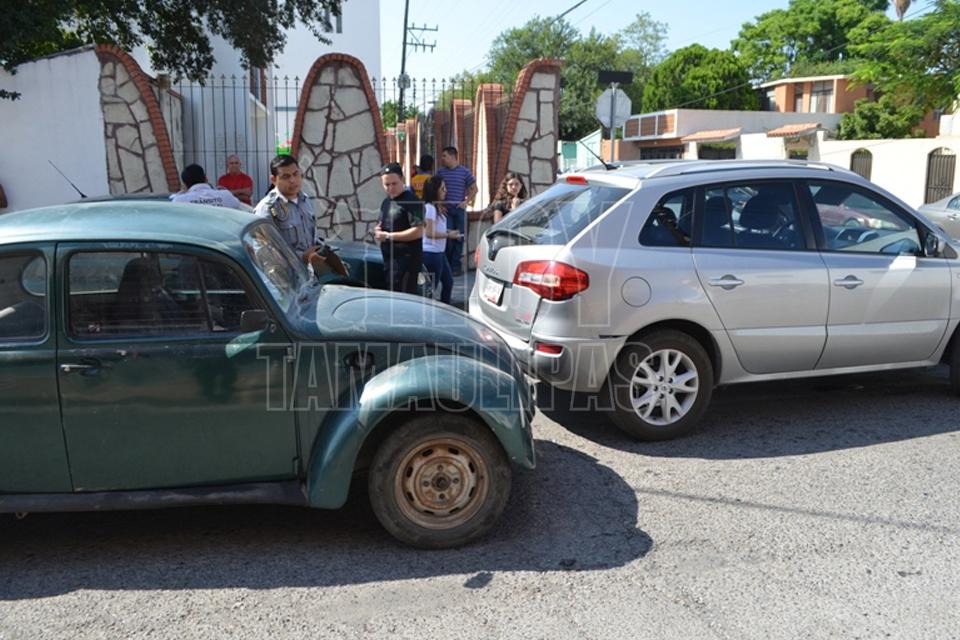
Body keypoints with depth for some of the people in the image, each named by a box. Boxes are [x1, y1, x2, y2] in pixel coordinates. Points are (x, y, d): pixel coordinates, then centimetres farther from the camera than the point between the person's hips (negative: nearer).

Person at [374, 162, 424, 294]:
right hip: (389, 259, 9)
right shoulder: (386, 202, 16)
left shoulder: (411, 201, -11)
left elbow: (418, 232, -20)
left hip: (406, 260, -9)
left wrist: (388, 236, -16)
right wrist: (378, 231, 4)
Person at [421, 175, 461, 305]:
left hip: (439, 252, 10)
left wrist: (447, 231, 5)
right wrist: (448, 235, -15)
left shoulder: (438, 207, 11)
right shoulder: (430, 207, -17)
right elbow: (429, 233, -21)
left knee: (448, 282, 16)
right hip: (431, 253, -10)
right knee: (432, 286, -2)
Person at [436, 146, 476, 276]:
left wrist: (467, 202, -3)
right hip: (445, 209, 0)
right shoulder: (440, 172, 8)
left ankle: (456, 265, 8)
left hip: (459, 208, 0)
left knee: (459, 237, 2)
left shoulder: (464, 171, 3)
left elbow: (474, 189, 8)